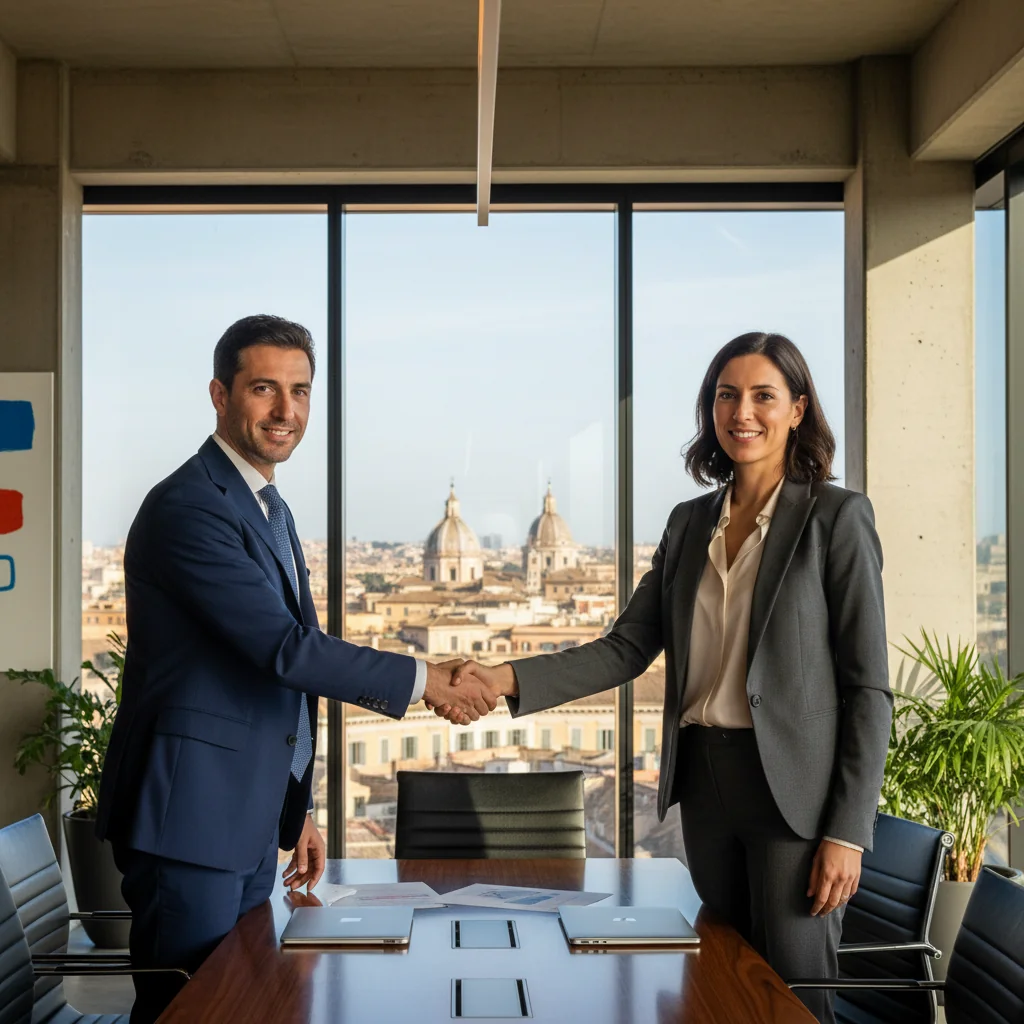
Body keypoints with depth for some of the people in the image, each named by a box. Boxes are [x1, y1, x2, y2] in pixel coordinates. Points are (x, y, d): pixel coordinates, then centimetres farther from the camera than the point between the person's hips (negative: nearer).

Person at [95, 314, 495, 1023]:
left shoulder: (271, 511, 16)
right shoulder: (187, 507, -15)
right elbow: (285, 647, -23)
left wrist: (297, 812, 21)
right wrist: (423, 681, -15)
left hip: (252, 821, 9)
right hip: (191, 816, -9)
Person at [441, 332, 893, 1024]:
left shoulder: (837, 518, -5)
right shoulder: (690, 524, 11)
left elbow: (867, 688, -7)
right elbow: (627, 649, 6)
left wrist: (848, 831, -12)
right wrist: (511, 680, -9)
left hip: (792, 786, -5)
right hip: (703, 782, 5)